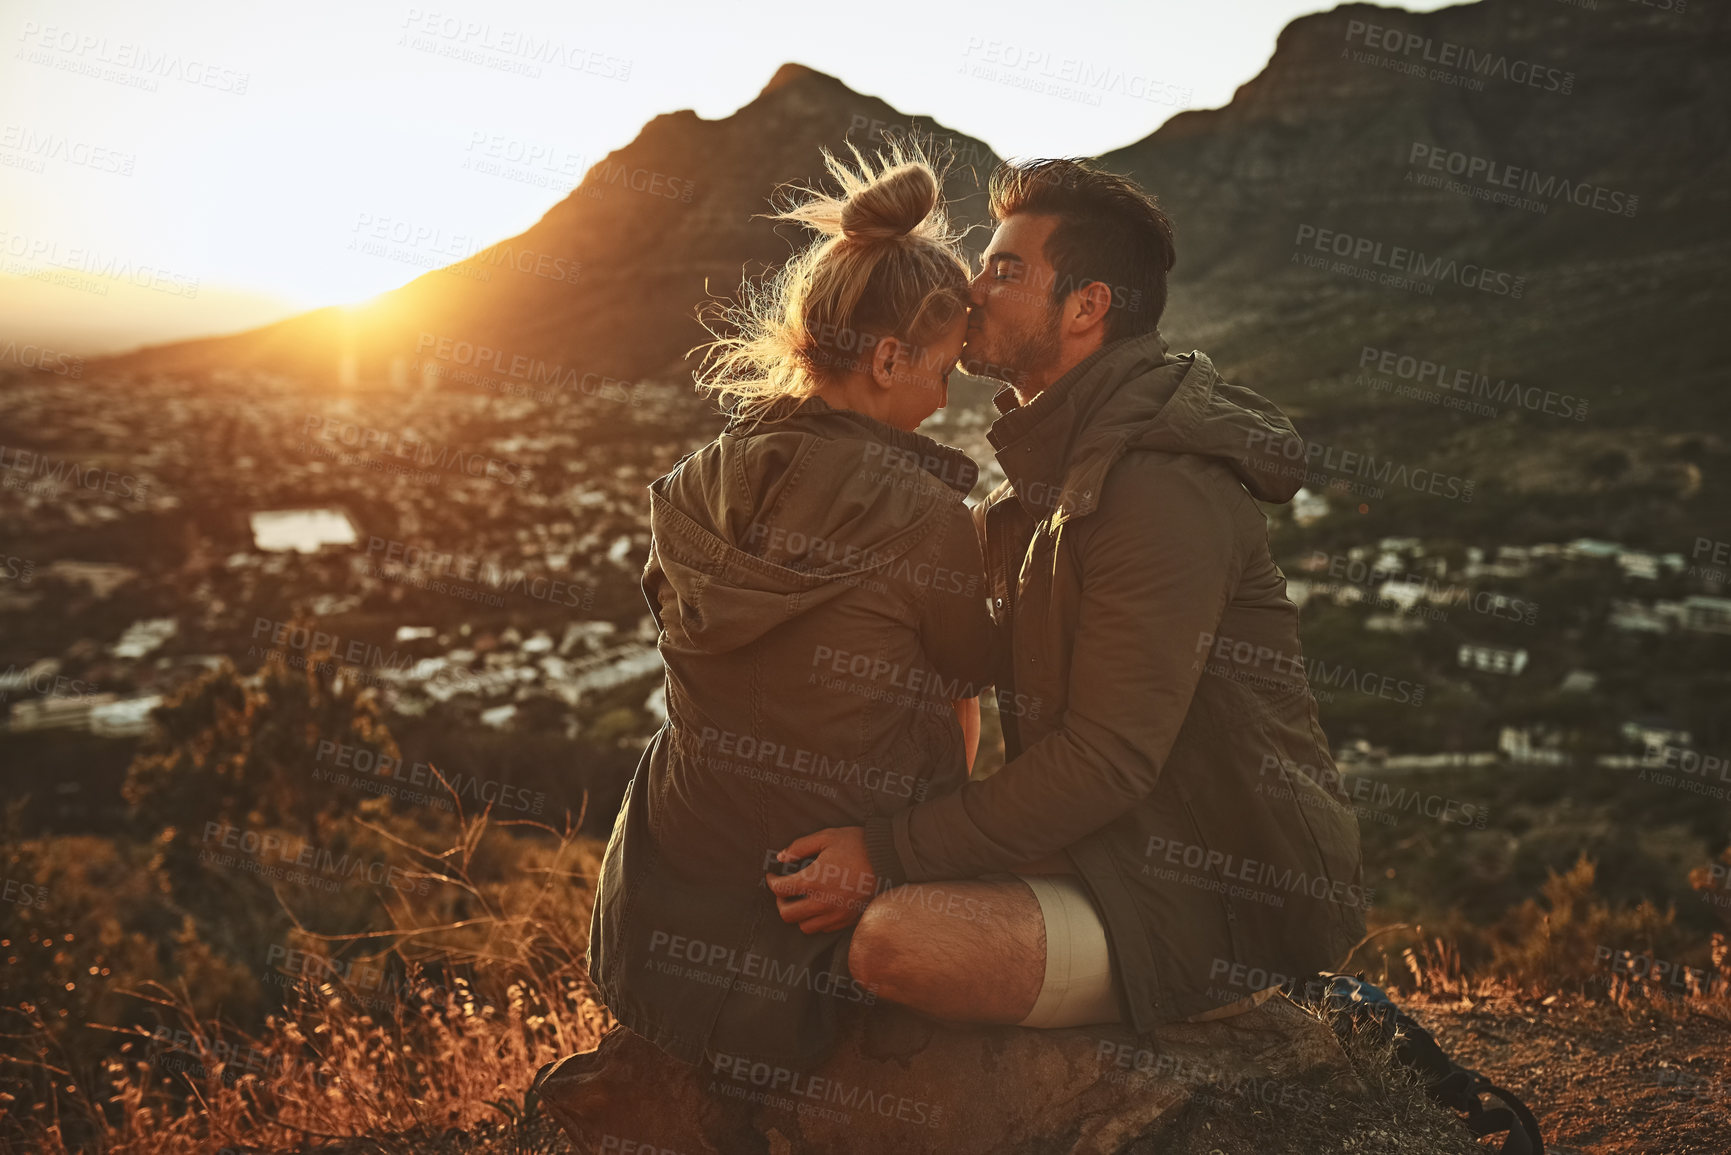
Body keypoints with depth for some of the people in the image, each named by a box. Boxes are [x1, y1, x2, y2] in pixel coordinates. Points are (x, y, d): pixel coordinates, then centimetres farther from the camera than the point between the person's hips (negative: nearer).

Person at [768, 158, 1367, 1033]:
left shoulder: (1161, 488, -21)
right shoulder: (1055, 469, 12)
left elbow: (1107, 759, -24)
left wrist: (892, 850, -22)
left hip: (1220, 905, -10)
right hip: (1127, 847, 10)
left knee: (897, 939, -28)